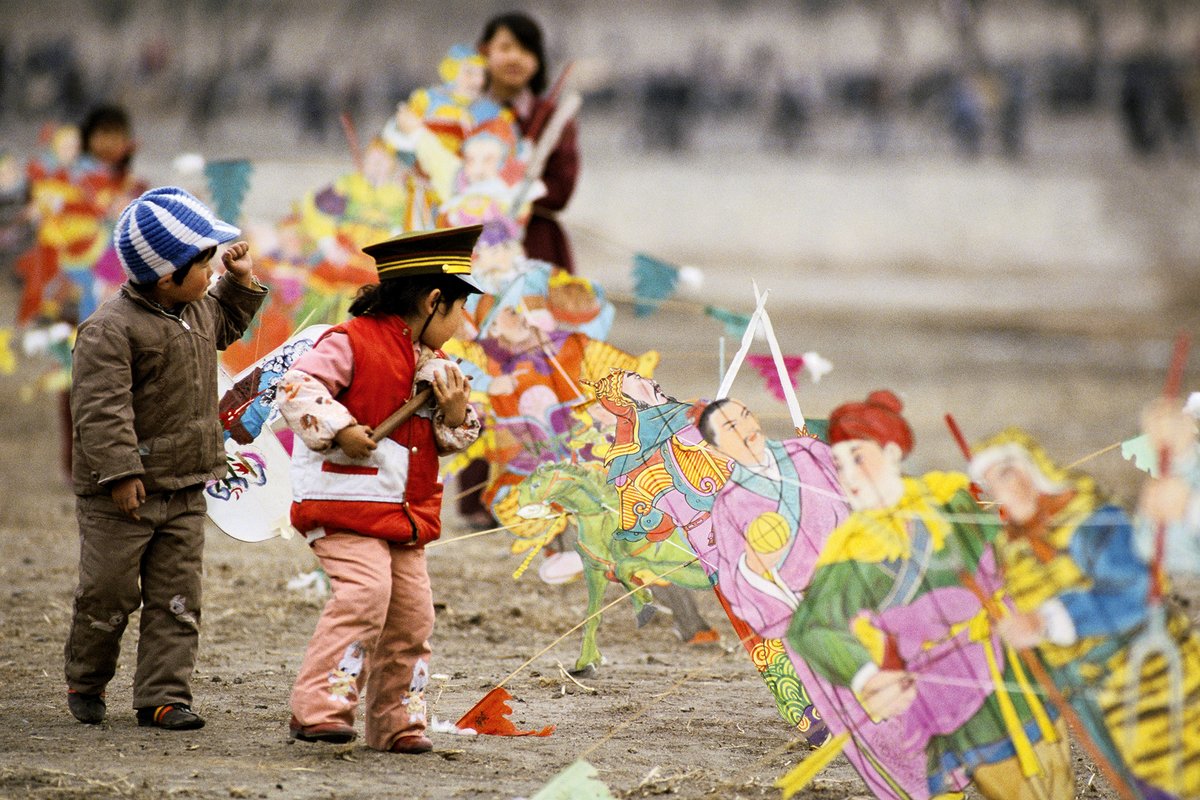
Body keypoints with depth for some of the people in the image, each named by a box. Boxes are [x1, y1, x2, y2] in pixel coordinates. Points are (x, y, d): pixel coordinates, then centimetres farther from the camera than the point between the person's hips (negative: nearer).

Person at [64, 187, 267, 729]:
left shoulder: (199, 309, 8)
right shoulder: (111, 329, -19)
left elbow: (224, 325, 34)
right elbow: (101, 408, -22)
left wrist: (240, 281, 18)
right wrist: (120, 473, -26)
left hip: (184, 489, 7)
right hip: (120, 497, -7)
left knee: (177, 598, 3)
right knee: (109, 593, 2)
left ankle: (163, 696, 7)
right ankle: (85, 681, 24)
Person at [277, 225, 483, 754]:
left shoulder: (432, 364, 16)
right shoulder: (351, 343, -10)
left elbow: (442, 442, 21)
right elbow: (297, 388, -17)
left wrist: (455, 416, 1)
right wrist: (339, 428, -25)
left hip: (405, 513, 8)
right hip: (345, 501, -8)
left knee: (413, 611, 4)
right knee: (366, 592, -22)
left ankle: (397, 723, 14)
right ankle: (318, 707, -20)